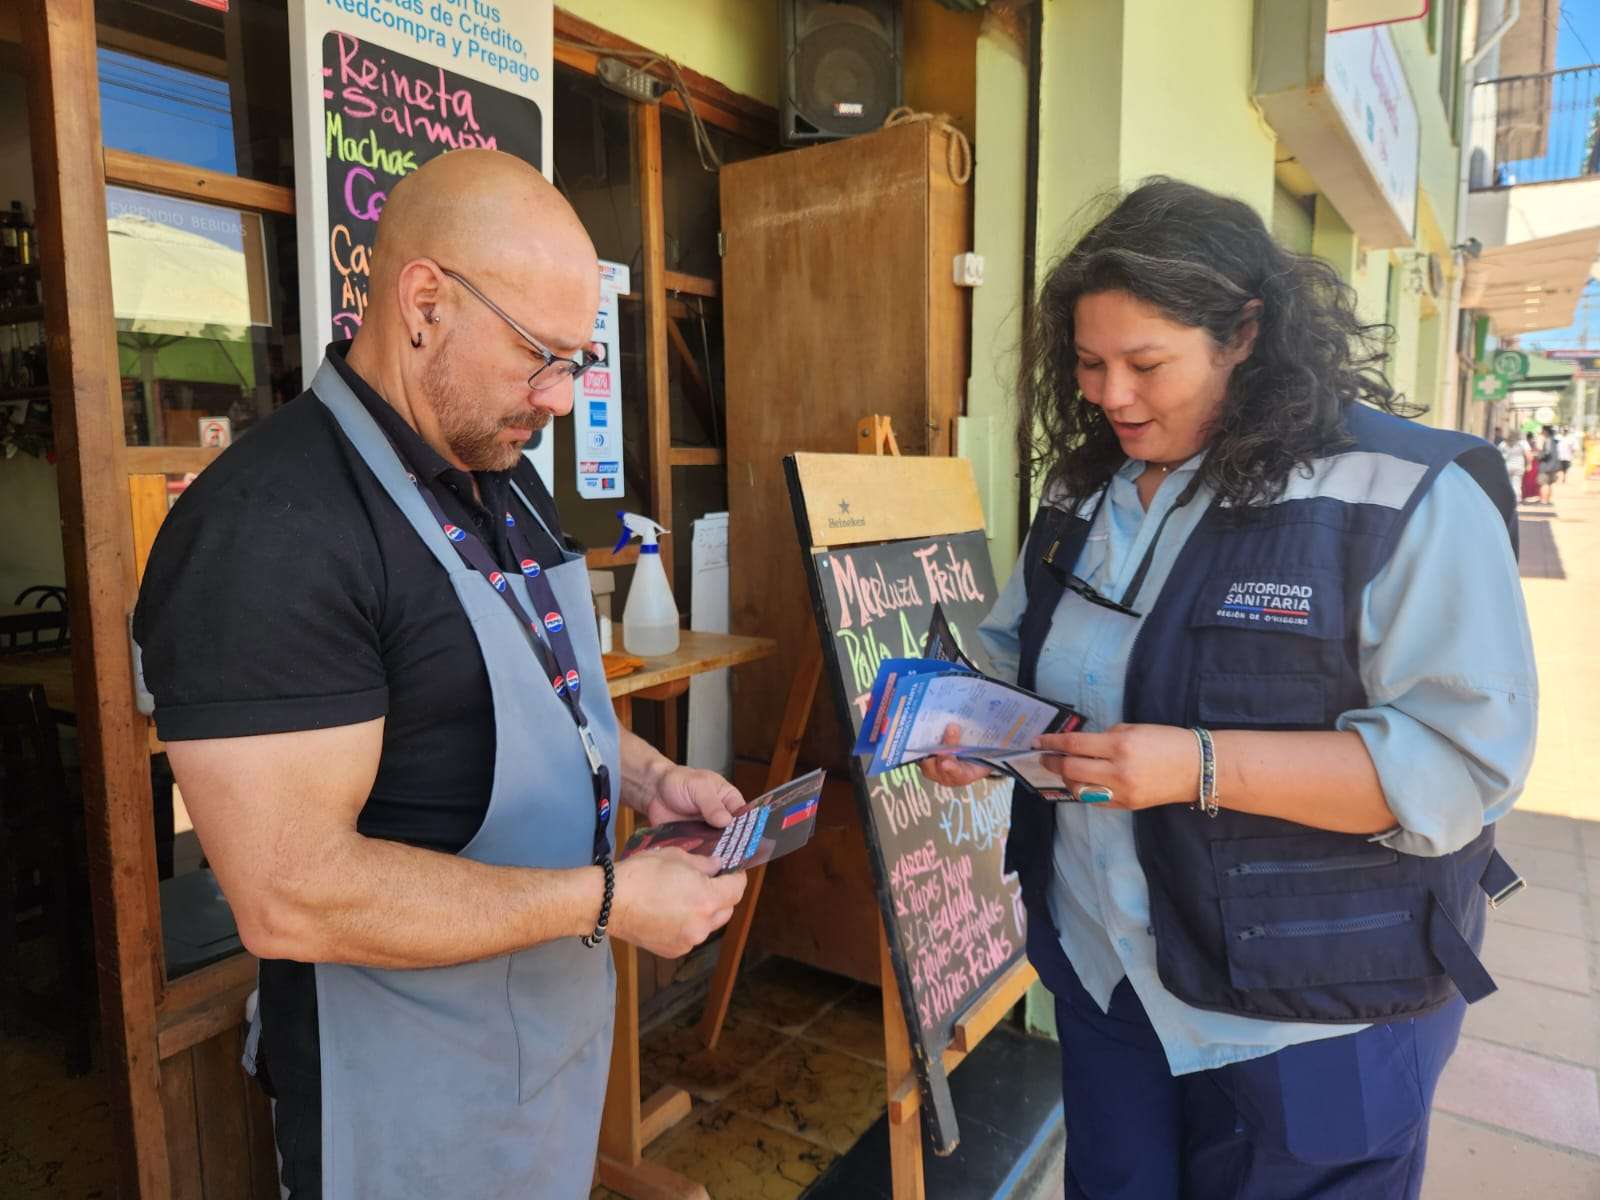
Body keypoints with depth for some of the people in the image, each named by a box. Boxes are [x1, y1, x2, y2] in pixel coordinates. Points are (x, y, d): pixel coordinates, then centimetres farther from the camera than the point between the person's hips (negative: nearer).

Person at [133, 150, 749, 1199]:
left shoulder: (508, 481, 4)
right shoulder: (269, 528, -26)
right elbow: (290, 896, -28)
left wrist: (647, 777, -2)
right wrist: (609, 899, -24)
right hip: (416, 1083, -8)